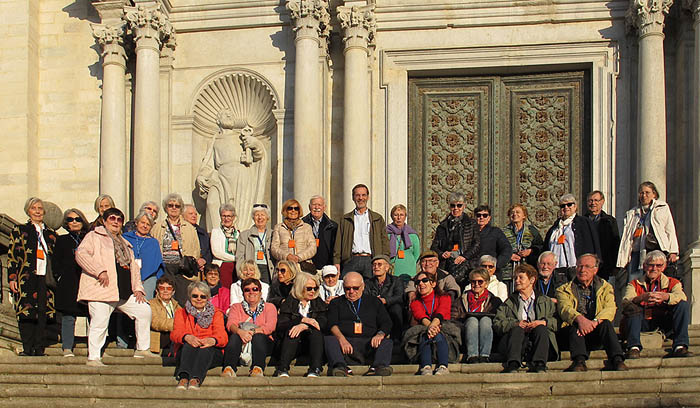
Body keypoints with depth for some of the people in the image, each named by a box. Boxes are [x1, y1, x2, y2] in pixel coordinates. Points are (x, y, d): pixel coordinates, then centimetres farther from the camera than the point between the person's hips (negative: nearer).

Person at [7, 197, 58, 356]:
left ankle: (39, 348, 3)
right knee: (26, 313, -6)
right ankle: (27, 348, -2)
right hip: (26, 278, -3)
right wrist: (12, 278, -6)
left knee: (43, 313, -1)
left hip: (45, 278, 3)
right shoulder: (19, 231, 9)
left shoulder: (51, 234, 18)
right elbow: (11, 256, 3)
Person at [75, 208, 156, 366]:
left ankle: (142, 349, 13)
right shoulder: (94, 237, 5)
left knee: (144, 311, 4)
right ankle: (93, 357, -8)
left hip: (125, 292, 7)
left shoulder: (125, 244, 27)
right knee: (100, 322, -14)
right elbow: (81, 254, -10)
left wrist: (138, 288, 12)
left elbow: (133, 267, 27)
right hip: (102, 290, -7)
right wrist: (100, 271, -18)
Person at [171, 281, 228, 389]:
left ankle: (196, 379, -58)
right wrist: (187, 337, -26)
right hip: (186, 351, 0)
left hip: (211, 352, 0)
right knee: (189, 345, -34)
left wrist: (213, 340, -27)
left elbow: (222, 336, 1)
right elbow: (175, 333, 0)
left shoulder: (216, 313, 20)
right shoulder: (181, 313, 21)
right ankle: (183, 377, -58)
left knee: (205, 348, -34)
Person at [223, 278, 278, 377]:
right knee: (235, 336, -32)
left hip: (262, 342, -1)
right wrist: (240, 331, -25)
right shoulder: (236, 307, 22)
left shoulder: (269, 307, 19)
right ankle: (229, 369, -54)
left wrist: (253, 332, -20)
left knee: (258, 336, -34)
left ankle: (257, 369, -56)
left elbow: (270, 326, -1)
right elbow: (231, 324, 1)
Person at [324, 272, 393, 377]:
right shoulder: (336, 303, 22)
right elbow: (332, 324, 5)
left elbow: (386, 323, 15)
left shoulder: (374, 302, 24)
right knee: (328, 340, -31)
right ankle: (340, 367, -55)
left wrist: (380, 334, -11)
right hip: (344, 342, -1)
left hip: (368, 343, 1)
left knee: (387, 342, -28)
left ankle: (378, 366, -54)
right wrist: (341, 339, -17)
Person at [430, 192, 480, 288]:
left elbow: (477, 244, 5)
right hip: (447, 262, 2)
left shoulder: (472, 224, 15)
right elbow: (434, 246, 20)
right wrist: (442, 254, -3)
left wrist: (465, 256, -10)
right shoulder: (442, 226, 22)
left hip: (465, 262, -2)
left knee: (456, 276, -33)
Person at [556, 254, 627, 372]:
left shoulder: (605, 287, 19)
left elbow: (610, 309, -1)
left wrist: (595, 322, -23)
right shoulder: (564, 289, 16)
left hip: (595, 333, 0)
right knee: (574, 326, -33)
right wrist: (579, 318, -29)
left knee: (606, 323, -30)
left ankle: (617, 360, -44)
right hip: (573, 330, 0)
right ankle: (579, 361, -51)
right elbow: (564, 308, -6)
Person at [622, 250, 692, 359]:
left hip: (665, 323, 1)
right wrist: (642, 298, -33)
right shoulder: (634, 284, 11)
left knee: (683, 304, -20)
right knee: (631, 306, -26)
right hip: (643, 324, 0)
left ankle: (679, 347, -30)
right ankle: (634, 347, -36)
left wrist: (665, 297, -36)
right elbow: (625, 302, -11)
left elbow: (681, 296, -13)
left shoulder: (672, 283, 12)